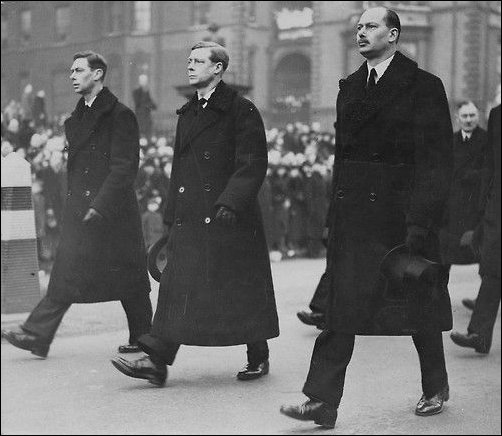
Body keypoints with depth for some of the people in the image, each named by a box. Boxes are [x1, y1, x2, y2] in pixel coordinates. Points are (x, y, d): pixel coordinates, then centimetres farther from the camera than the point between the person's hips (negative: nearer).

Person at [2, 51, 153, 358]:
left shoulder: (120, 115, -9)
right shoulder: (77, 118, 16)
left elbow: (125, 167, -15)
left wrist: (101, 204, -20)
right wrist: (74, 201, 13)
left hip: (113, 211, -7)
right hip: (80, 211, 7)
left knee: (128, 278, 3)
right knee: (66, 276, 2)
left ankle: (142, 338, 18)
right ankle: (37, 335, 0)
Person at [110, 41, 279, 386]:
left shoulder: (241, 111, -6)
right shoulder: (187, 113, 17)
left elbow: (253, 164, -12)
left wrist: (231, 202, -21)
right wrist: (172, 214, 17)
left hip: (230, 218, -6)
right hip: (189, 220, 6)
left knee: (242, 289, 4)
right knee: (177, 286, -1)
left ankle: (258, 358, 20)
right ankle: (157, 361, -4)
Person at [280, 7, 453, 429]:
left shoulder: (424, 86, -5)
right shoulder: (349, 87, 13)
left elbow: (437, 160, -9)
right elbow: (342, 152, 14)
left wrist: (420, 220, -16)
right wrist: (336, 211, 8)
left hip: (401, 213, -4)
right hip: (353, 213, 4)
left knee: (417, 306, 10)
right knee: (340, 307, -3)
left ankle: (436, 387, 32)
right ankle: (322, 402, -3)